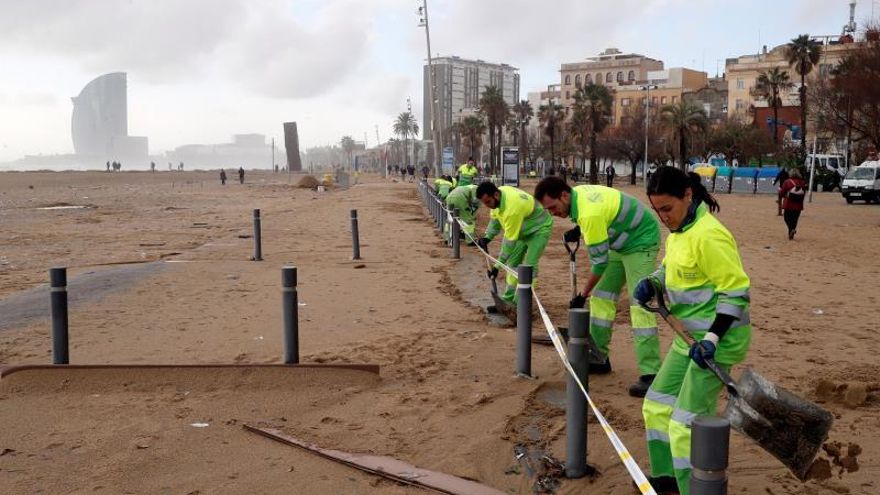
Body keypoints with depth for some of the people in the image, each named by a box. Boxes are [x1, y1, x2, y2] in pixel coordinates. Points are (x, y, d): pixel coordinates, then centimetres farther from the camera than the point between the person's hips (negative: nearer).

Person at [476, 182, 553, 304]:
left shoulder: (512, 206, -41)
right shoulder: (496, 198, -16)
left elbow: (510, 240, -35)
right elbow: (495, 218, 4)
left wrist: (498, 265, -31)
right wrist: (487, 237, -13)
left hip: (539, 229, -9)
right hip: (522, 229, 9)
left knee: (529, 266, -18)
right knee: (513, 262, 9)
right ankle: (509, 298, 17)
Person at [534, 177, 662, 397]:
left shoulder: (589, 213, -34)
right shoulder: (577, 194, -7)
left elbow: (599, 262, -26)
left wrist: (583, 295, -16)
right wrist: (578, 230, -3)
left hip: (641, 241, -10)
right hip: (621, 242, 10)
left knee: (640, 304, -19)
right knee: (601, 297, 10)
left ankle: (650, 373, -21)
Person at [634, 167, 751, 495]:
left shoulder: (709, 235, -23)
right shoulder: (678, 230, 5)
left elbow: (736, 292, -22)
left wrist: (712, 338, -28)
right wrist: (653, 284, 1)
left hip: (716, 339, -10)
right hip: (689, 337, 10)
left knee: (687, 422, -8)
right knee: (657, 405, 18)